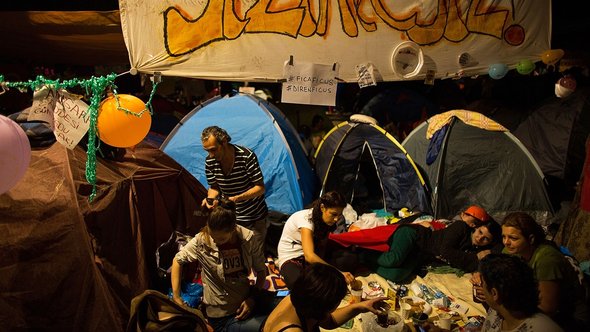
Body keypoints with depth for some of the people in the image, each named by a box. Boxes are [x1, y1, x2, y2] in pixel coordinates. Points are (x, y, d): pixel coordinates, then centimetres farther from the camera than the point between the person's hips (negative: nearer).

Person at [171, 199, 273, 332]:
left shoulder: (247, 238, -9)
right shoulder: (201, 242, -15)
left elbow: (261, 270, 4)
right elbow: (178, 260, 2)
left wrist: (253, 298, -9)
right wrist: (176, 297, -3)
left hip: (247, 300, 4)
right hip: (224, 317, -4)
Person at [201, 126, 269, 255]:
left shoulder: (246, 156, -23)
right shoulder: (210, 161, -9)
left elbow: (260, 188, -20)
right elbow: (214, 187, 6)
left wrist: (236, 198, -32)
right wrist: (210, 199, -17)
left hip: (254, 218, -3)